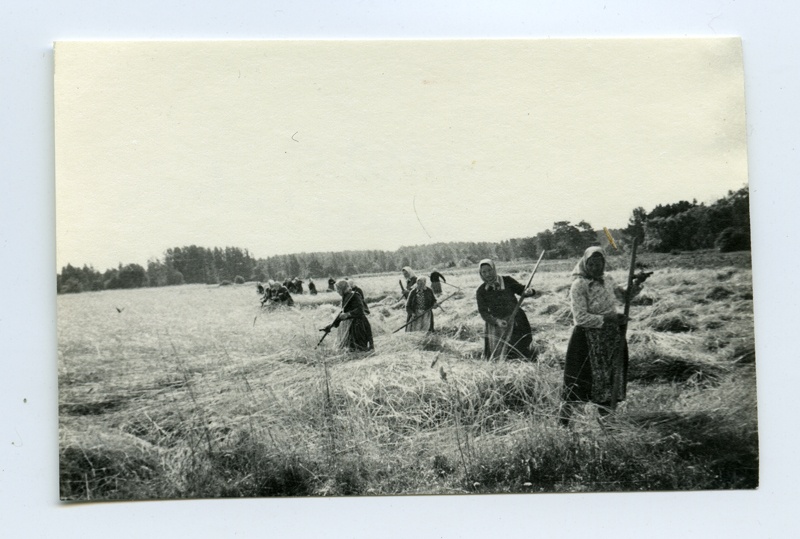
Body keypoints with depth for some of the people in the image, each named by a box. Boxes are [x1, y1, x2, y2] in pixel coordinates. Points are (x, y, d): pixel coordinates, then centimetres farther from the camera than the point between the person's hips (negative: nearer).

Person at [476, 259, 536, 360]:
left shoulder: (507, 281, 0)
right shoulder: (481, 291, 0)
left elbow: (521, 290, 9)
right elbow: (483, 312, -3)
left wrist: (528, 292, -17)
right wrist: (496, 321, -21)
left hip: (516, 323, 0)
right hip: (496, 325, 0)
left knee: (521, 357, -1)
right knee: (496, 358, -2)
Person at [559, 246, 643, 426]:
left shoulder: (608, 279, 2)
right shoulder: (579, 285, -18)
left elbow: (622, 295, 19)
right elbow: (580, 317, -22)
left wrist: (634, 288, -2)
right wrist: (607, 319, -25)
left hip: (611, 337, 7)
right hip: (587, 339, -7)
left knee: (610, 378, 17)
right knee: (580, 380, -3)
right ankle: (563, 421, 8)